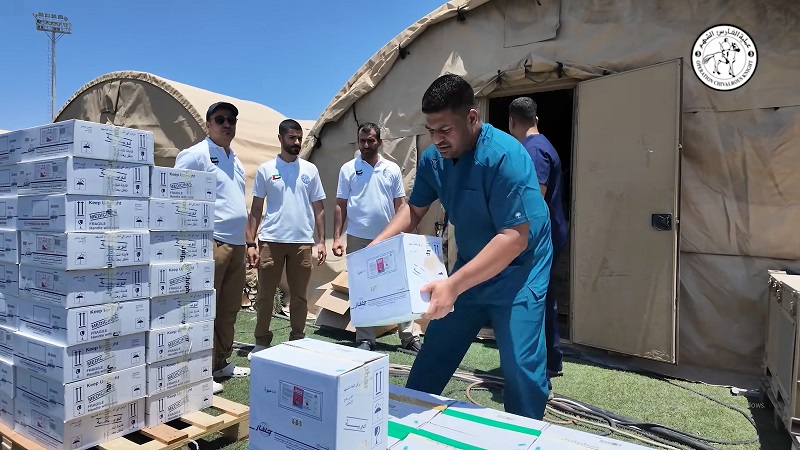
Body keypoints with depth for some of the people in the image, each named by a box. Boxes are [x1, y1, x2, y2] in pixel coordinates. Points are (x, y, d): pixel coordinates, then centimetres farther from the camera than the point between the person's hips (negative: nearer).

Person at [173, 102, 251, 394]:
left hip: (236, 243, 9)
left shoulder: (235, 160, 19)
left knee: (229, 309, 14)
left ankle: (221, 363, 25)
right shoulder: (195, 154, -5)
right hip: (210, 242, -8)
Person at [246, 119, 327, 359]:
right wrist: (251, 243, -3)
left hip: (302, 241, 1)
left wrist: (321, 241, 2)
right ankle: (261, 342, 20)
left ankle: (297, 342, 21)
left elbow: (318, 208, 9)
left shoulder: (310, 170, 7)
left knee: (299, 295, 9)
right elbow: (256, 209, 4)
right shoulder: (265, 169, 3)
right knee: (265, 294, 6)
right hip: (271, 240, -1)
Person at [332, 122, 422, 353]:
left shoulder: (392, 169, 5)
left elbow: (400, 204, 7)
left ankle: (409, 337, 12)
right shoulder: (348, 169, 2)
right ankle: (365, 339, 18)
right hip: (358, 239, 0)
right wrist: (337, 237, -5)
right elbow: (340, 205, 2)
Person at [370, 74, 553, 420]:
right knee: (433, 353, 13)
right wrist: (377, 245, -8)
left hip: (517, 272, -6)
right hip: (470, 267, 6)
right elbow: (414, 209, 9)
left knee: (521, 367, -9)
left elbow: (515, 237, -31)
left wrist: (453, 285, -37)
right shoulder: (432, 158, -5)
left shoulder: (504, 156, -27)